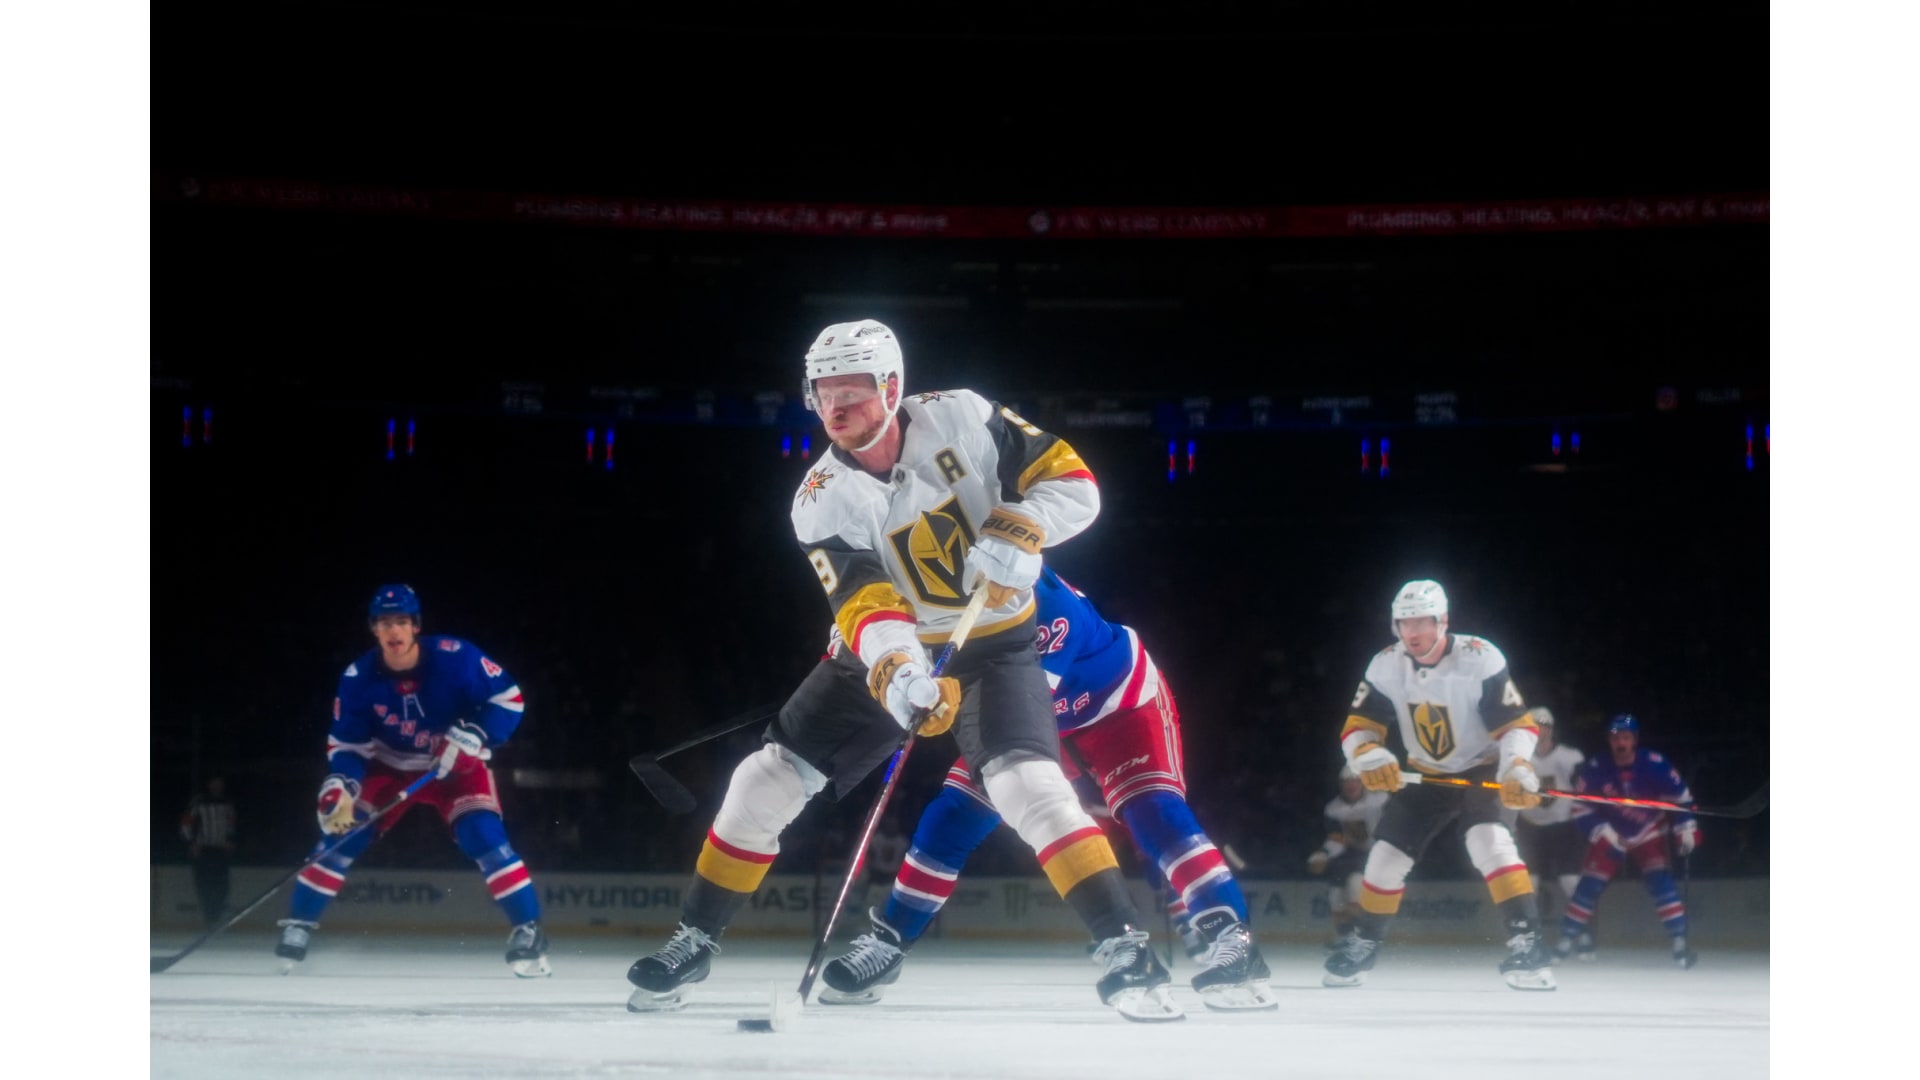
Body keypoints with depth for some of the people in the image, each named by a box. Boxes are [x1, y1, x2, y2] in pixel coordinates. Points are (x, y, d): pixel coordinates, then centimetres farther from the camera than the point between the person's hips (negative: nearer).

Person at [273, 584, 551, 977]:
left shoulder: (454, 658, -25)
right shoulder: (359, 678, -17)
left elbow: (509, 698, -18)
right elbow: (347, 743, -9)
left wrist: (471, 737, -30)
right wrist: (338, 788, -26)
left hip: (455, 766, -2)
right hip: (390, 767, 3)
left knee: (485, 837, -23)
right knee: (340, 832, -10)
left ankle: (528, 932, -17)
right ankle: (298, 925, 2)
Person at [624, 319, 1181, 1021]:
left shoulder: (960, 419, -16)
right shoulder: (823, 502, -14)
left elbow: (1072, 483, -13)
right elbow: (865, 609, -27)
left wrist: (1017, 532, -32)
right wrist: (901, 677, -46)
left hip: (993, 645, -2)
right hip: (889, 654, 2)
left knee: (1027, 782, -26)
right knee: (768, 781, -3)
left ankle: (1123, 947, -21)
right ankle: (694, 942, 15)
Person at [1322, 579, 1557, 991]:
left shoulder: (1480, 659, -25)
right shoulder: (1386, 667, -11)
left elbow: (1517, 724, -23)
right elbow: (1358, 727, -8)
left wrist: (1517, 769, -41)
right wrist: (1368, 755, -31)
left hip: (1482, 769, -4)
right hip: (1425, 775, 4)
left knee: (1489, 841, -30)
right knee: (1387, 855, 0)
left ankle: (1526, 942, -30)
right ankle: (1362, 945, 24)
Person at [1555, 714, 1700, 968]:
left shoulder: (1655, 765, -22)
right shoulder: (1595, 769, -21)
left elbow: (1679, 795, -8)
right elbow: (1581, 808, -12)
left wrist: (1686, 828, -11)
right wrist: (1601, 832, -21)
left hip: (1648, 833, -1)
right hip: (1609, 835, 1)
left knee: (1661, 881, -19)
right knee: (1589, 885, -9)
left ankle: (1679, 942, -18)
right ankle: (1568, 939, 3)